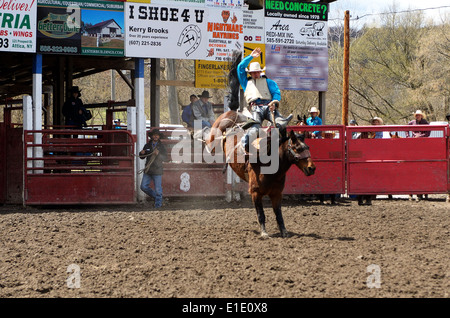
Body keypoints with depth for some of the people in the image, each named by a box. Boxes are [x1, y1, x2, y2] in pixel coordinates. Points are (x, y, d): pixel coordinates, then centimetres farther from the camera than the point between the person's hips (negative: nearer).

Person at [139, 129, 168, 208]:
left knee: (158, 188, -3)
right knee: (144, 186, 1)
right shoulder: (147, 146, 9)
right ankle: (155, 196, 21)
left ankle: (158, 203, 10)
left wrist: (158, 154, -28)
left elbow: (165, 158, -10)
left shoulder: (161, 146, 0)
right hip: (148, 170, 4)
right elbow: (142, 157, 14)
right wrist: (142, 153, -9)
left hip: (157, 171, -4)